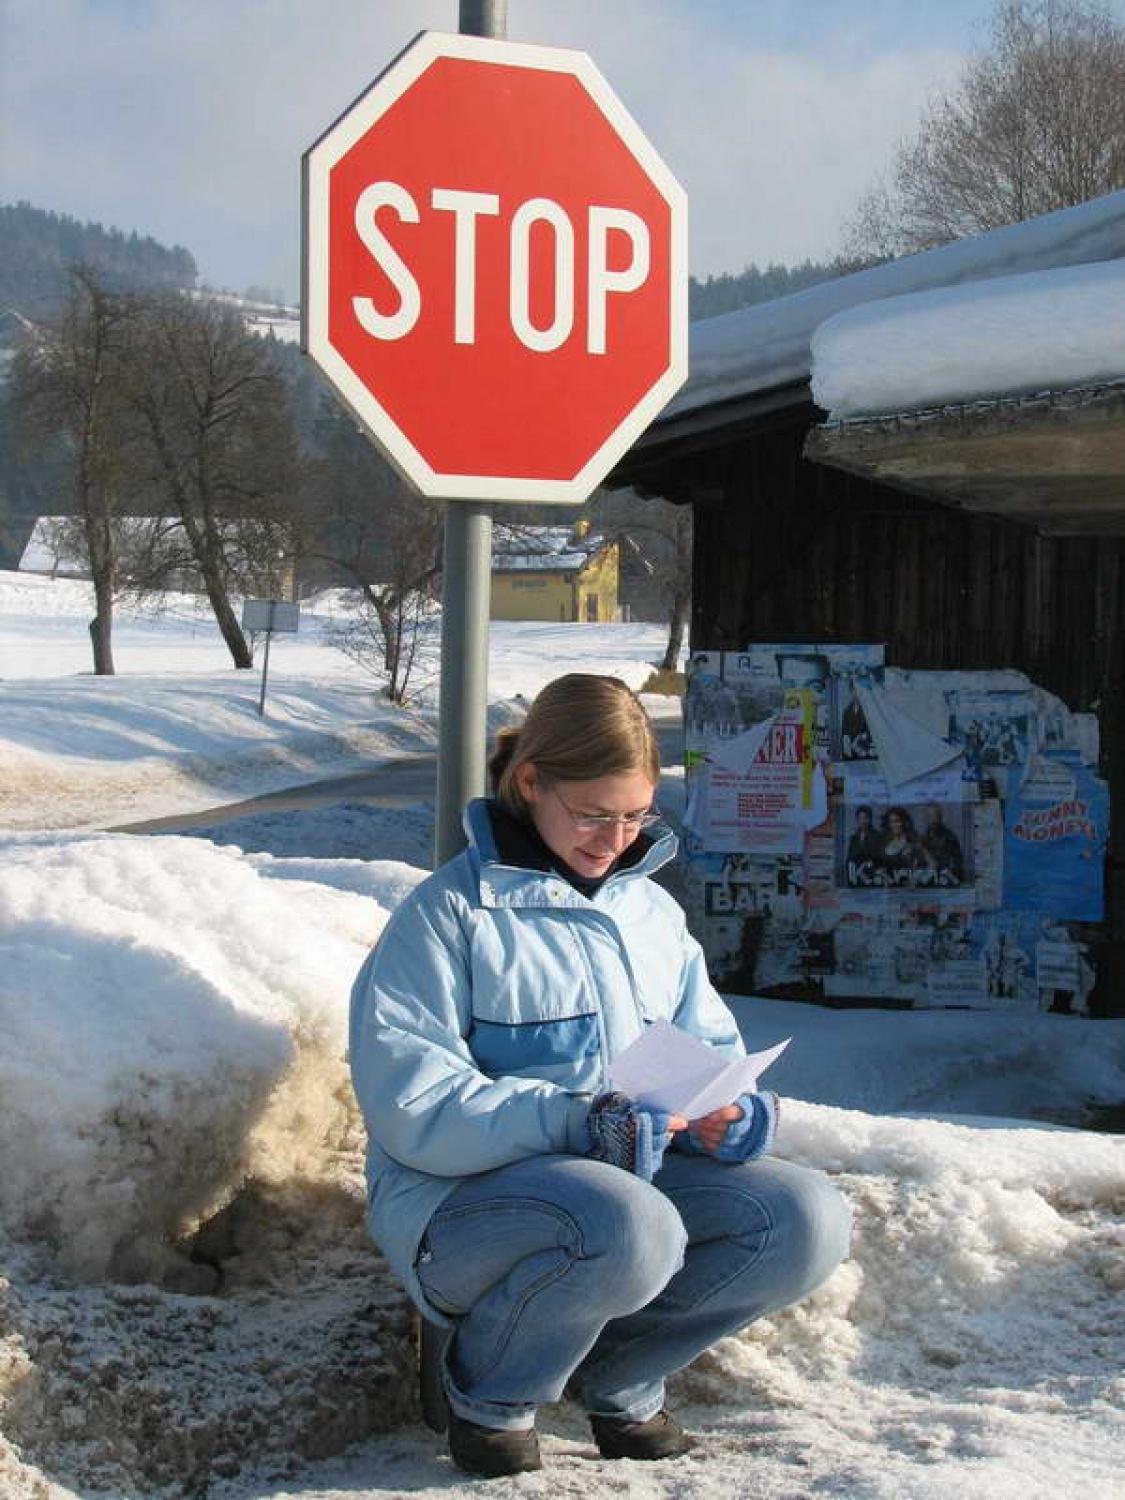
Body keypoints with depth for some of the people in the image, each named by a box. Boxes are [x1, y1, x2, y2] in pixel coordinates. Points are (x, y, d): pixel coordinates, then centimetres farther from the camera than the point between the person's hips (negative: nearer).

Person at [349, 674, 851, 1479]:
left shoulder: (652, 911, 13)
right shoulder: (451, 913, -7)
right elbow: (410, 1104, -16)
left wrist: (725, 1111, -9)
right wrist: (574, 1122, -28)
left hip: (634, 1172, 6)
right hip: (466, 1199, -6)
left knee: (808, 1217, -18)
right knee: (629, 1229, -38)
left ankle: (618, 1376, 3)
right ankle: (491, 1397, -6)